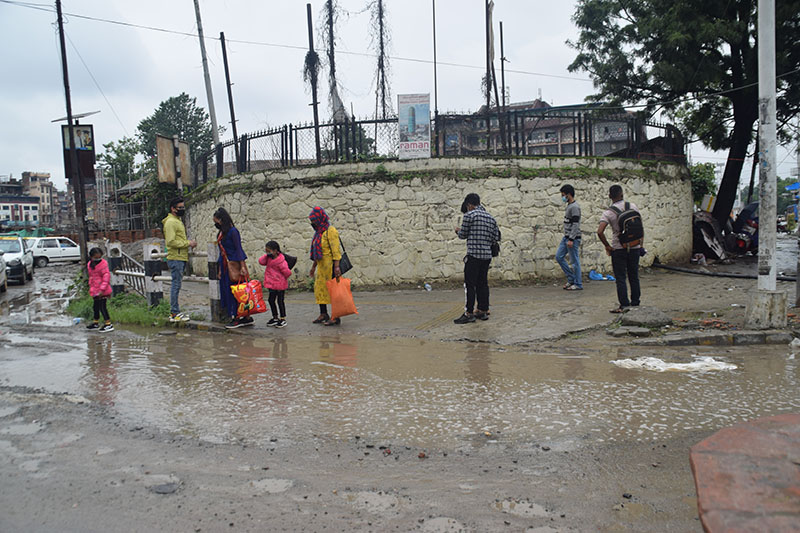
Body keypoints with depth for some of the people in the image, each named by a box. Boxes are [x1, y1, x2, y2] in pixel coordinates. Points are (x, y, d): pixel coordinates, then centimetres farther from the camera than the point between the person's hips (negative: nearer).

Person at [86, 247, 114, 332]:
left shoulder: (103, 264, -14)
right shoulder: (90, 265, 10)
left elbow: (106, 277, -19)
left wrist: (102, 289, -25)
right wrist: (91, 288, 22)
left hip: (102, 291, -8)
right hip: (95, 290, 8)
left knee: (102, 306, -8)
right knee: (96, 306, 20)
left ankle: (108, 324, -2)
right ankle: (96, 323, 36)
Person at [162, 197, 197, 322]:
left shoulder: (178, 221, 20)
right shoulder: (171, 222, -12)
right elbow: (171, 242, -20)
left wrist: (189, 243, 9)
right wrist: (188, 243, -16)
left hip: (181, 258, 10)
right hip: (175, 259, -10)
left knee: (176, 285, 13)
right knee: (176, 285, -7)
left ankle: (175, 311, 19)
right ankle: (174, 314, -2)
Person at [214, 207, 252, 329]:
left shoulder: (233, 231, -10)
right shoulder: (221, 233, 14)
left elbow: (238, 249, -13)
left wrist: (242, 266, -18)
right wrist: (220, 269, 17)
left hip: (234, 266, -9)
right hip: (225, 266, 9)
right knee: (227, 290, 7)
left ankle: (239, 318, 0)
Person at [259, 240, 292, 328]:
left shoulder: (281, 261, -21)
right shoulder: (269, 258, 5)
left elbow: (287, 272, -20)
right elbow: (261, 262, -3)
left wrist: (283, 278, -2)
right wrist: (266, 255, -11)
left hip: (280, 285, -8)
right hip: (272, 285, 8)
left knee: (280, 301, 1)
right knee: (271, 300, 13)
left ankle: (283, 319, 12)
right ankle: (275, 318, 27)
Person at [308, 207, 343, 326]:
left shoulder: (330, 231, -12)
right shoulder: (319, 232, 15)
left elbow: (336, 250, -19)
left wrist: (336, 266, -26)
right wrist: (314, 266, 24)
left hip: (330, 265, -9)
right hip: (321, 266, 9)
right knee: (319, 288, 12)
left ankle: (336, 317, 0)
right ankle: (323, 314, 22)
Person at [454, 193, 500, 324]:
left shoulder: (469, 215, -7)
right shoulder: (491, 217, 13)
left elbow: (463, 235, -1)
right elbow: (496, 238, 12)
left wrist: (458, 231, 21)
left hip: (474, 254, -7)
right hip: (487, 255, 7)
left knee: (470, 284, -4)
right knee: (482, 283, 13)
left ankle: (469, 313, -4)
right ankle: (483, 311, 17)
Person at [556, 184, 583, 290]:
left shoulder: (575, 207, -15)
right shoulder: (569, 206, 15)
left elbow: (575, 224, -21)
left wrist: (571, 239, -24)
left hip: (573, 238, -10)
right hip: (566, 237, 10)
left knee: (575, 260, -4)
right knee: (559, 256, 8)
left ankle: (578, 284, 4)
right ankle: (571, 279, 16)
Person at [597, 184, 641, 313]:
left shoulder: (608, 212, -10)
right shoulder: (632, 207, 0)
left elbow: (600, 231, -21)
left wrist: (607, 246, -9)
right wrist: (641, 244, 13)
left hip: (618, 248, -3)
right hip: (634, 247, 4)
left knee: (620, 278, 3)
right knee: (634, 276, 14)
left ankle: (624, 305, 0)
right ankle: (635, 302, 21)